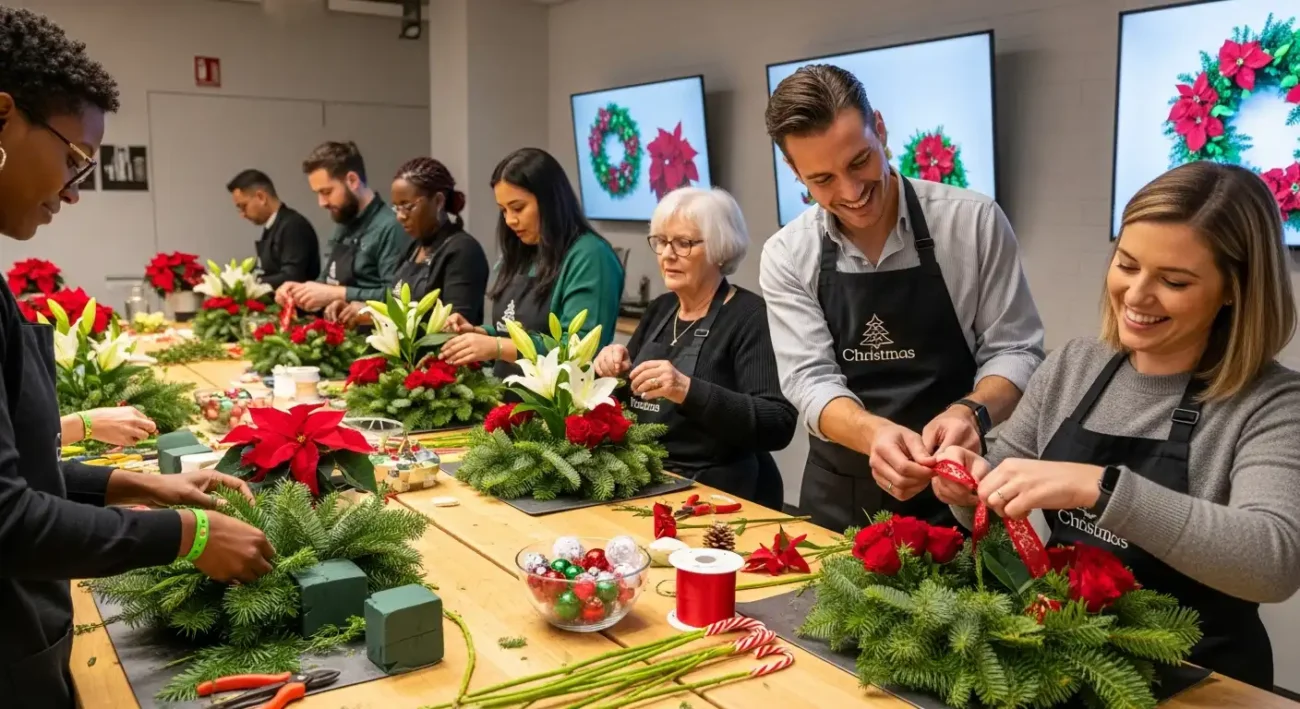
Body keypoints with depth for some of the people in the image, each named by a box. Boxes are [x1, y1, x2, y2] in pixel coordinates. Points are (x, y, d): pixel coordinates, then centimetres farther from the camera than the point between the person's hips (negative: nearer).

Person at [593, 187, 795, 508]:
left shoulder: (750, 316, -11)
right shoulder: (660, 308, 10)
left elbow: (779, 425, -22)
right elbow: (626, 404, 18)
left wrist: (688, 391, -32)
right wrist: (614, 372, -5)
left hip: (719, 493, -6)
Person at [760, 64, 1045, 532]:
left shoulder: (974, 222, -10)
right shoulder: (786, 257, -6)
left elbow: (1016, 351, -6)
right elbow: (811, 380, -13)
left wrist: (970, 412, -28)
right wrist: (873, 433, -34)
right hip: (838, 500, 2)